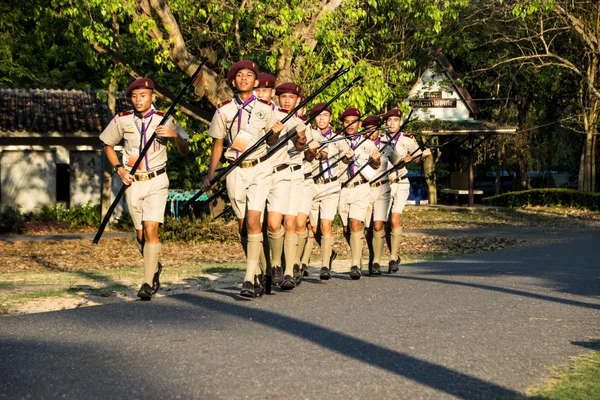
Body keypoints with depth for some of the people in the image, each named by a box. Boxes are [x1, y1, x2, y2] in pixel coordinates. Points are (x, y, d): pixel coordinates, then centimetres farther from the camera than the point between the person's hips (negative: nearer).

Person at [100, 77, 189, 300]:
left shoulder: (164, 120, -3)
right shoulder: (122, 120, 0)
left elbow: (185, 152, 0)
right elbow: (107, 146, 14)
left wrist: (175, 135, -21)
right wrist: (119, 169, -1)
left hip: (156, 182, -2)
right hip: (133, 182, 2)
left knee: (150, 229, -16)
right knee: (140, 235, 8)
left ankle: (148, 283, -13)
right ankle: (155, 268, 35)